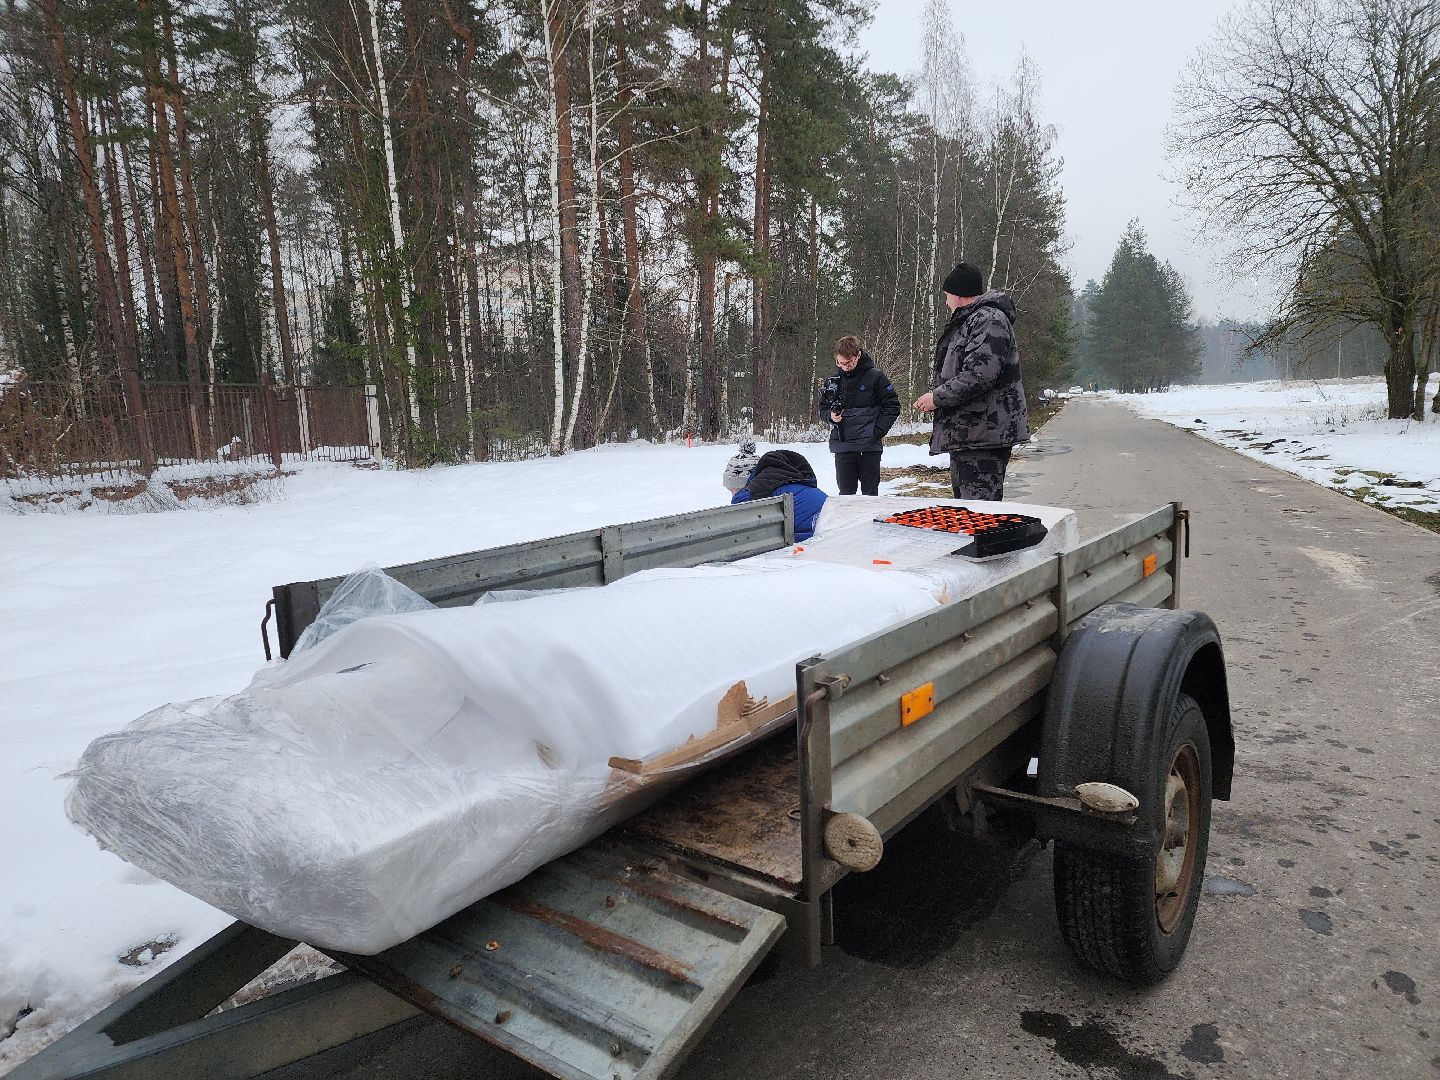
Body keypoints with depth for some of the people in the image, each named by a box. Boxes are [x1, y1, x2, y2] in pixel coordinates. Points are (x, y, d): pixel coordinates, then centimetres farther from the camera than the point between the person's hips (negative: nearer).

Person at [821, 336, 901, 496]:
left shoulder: (875, 376, -3)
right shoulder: (833, 380, 7)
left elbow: (892, 406, 0)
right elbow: (823, 407, 17)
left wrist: (877, 432, -9)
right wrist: (831, 415, -6)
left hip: (869, 447, -3)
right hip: (842, 446, 3)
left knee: (870, 493, 4)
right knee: (845, 493, 7)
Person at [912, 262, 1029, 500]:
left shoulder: (989, 320, -15)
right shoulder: (969, 320, 20)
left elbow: (979, 375, -25)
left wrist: (937, 398, -17)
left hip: (983, 433, -11)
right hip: (967, 434, 11)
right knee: (963, 497, 19)